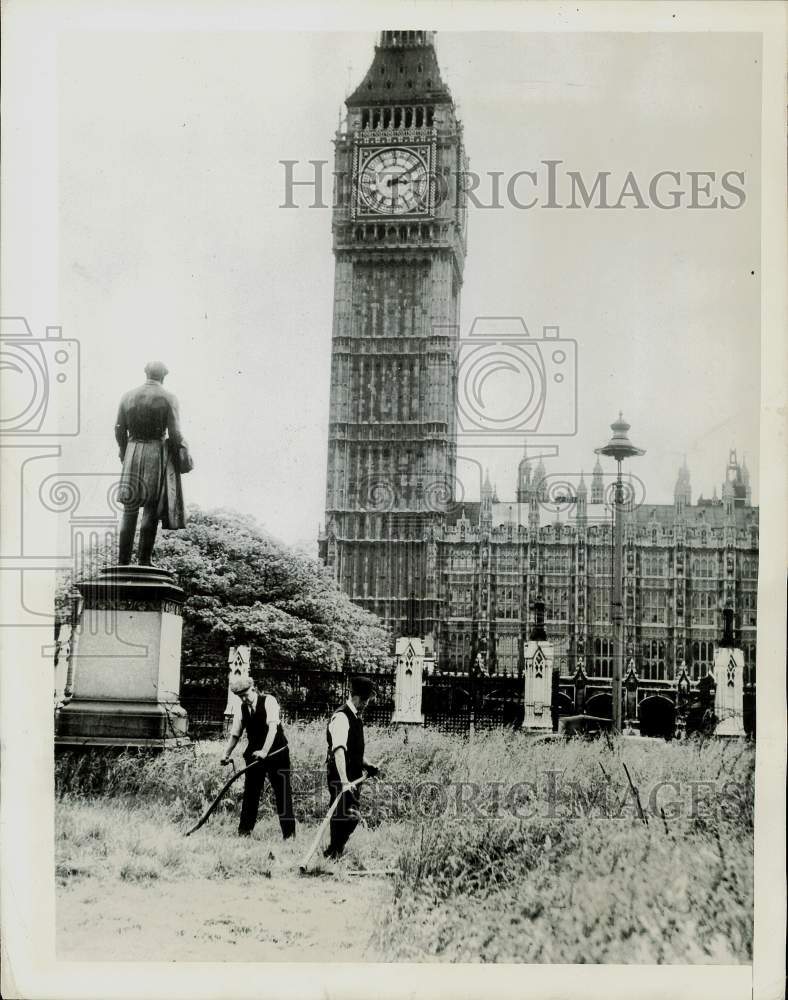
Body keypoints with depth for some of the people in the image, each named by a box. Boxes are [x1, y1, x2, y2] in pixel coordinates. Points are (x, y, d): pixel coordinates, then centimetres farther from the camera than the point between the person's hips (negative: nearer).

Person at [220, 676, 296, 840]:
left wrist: (264, 751, -33)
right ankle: (244, 833, 12)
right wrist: (227, 754, -5)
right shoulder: (241, 708, 4)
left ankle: (289, 834, 1)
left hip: (276, 754, -4)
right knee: (250, 794, 4)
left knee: (283, 794, -3)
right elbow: (235, 734, 8)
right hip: (254, 755, 4)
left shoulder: (269, 701, -11)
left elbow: (273, 727, -22)